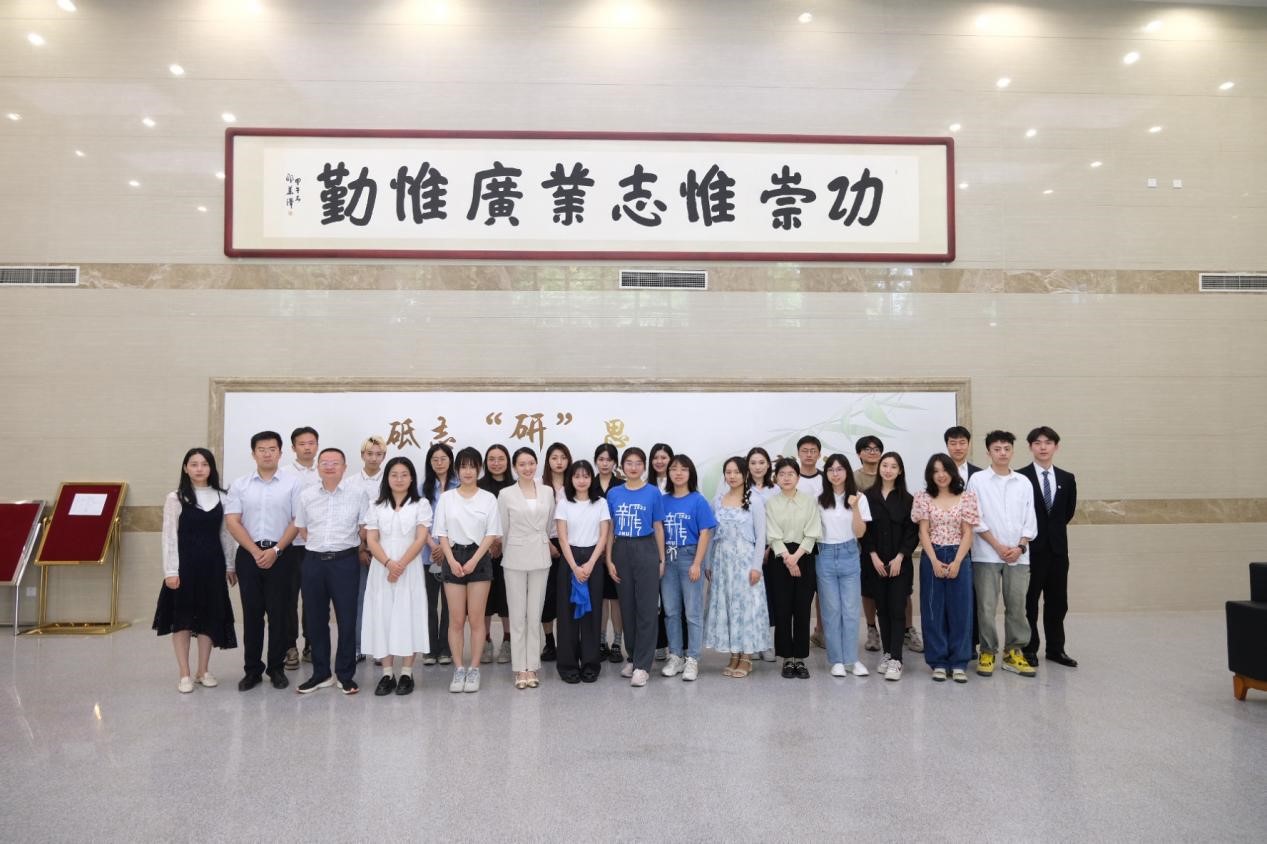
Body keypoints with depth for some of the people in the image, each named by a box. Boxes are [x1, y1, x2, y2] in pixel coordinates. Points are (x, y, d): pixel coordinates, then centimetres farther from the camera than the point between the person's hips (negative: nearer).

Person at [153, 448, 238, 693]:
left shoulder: (221, 497, 6)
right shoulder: (175, 498, -3)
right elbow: (169, 537, -5)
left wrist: (230, 566, 8)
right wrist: (170, 571, -11)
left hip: (212, 564, 3)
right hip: (185, 564, -3)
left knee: (209, 617, 8)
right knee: (182, 618, 2)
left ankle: (204, 671, 20)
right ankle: (185, 675, 12)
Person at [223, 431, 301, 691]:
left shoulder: (292, 483, 1)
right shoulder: (239, 485, 6)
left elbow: (297, 521, -3)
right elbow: (232, 521, 0)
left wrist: (275, 550, -11)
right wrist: (256, 552, -9)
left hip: (281, 555, -1)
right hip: (248, 554, 2)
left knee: (279, 612, 3)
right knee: (251, 612, 6)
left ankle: (277, 668, 14)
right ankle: (252, 670, 15)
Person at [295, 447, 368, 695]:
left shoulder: (356, 495, -2)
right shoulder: (306, 496, 4)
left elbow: (364, 530, 4)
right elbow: (302, 530, 13)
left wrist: (352, 549, 8)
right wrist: (320, 546, 9)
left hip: (344, 561, -2)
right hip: (314, 561, 3)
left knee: (347, 619, 1)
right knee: (315, 619, 10)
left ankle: (345, 675, 14)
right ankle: (321, 673, 23)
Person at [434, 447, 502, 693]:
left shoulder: (488, 498, 2)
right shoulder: (446, 497, 5)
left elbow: (491, 534, -1)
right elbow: (442, 533, 3)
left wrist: (473, 560, -12)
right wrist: (452, 560, -10)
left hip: (479, 558, -1)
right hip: (453, 558, 1)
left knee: (476, 618, 1)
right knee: (456, 619, 3)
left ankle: (474, 669, 10)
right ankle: (458, 669, 12)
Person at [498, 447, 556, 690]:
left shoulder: (548, 491, 3)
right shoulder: (506, 494, -3)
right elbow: (503, 530, 5)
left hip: (540, 558, 2)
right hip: (515, 558, -2)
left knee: (535, 615, 6)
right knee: (517, 615, 3)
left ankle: (532, 667, 14)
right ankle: (520, 669, 10)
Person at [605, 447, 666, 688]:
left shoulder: (653, 493, -1)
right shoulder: (613, 494, 4)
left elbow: (658, 528, 2)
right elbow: (610, 529, 6)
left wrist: (662, 560, 0)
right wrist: (609, 560, 1)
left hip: (646, 550, -3)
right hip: (621, 551, 3)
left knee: (646, 607, -2)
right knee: (627, 606, 11)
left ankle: (642, 665, 3)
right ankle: (632, 657, 25)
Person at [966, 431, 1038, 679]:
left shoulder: (1024, 482, 9)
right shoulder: (978, 480, 0)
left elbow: (1029, 520, 8)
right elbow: (976, 519, -3)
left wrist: (1020, 547, -5)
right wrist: (998, 546, -8)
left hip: (1018, 555, 3)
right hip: (987, 554, -3)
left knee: (1017, 606, 6)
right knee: (986, 607, 0)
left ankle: (1014, 653, 17)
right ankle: (987, 653, 11)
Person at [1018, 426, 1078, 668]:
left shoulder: (1067, 479, 7)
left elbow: (1069, 511, 16)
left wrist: (1054, 529, 12)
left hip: (1058, 548, 4)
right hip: (1031, 548, -4)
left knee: (1057, 601, 10)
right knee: (1029, 601, 4)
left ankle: (1056, 649, 22)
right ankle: (1029, 649, 14)